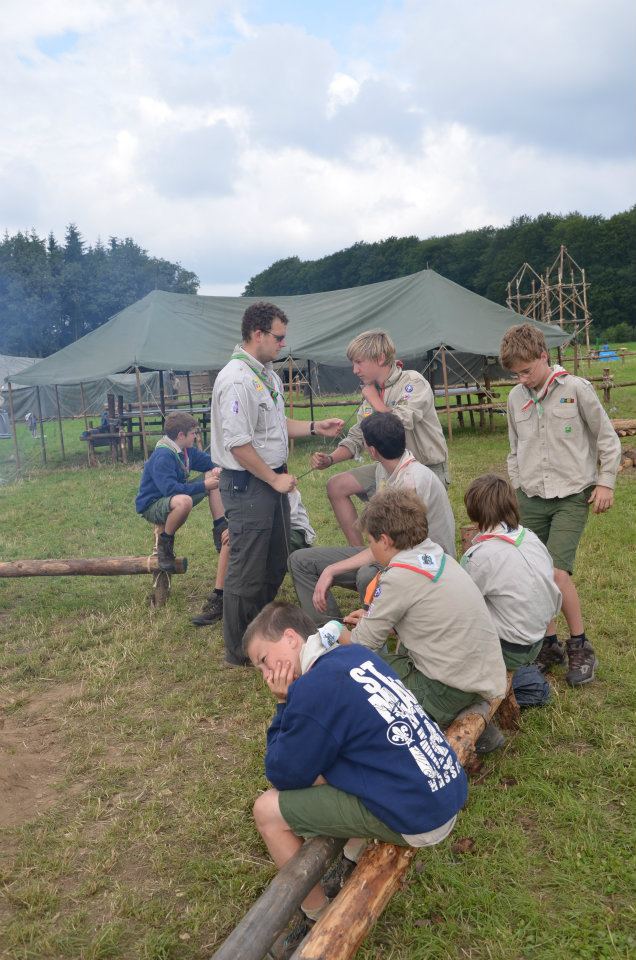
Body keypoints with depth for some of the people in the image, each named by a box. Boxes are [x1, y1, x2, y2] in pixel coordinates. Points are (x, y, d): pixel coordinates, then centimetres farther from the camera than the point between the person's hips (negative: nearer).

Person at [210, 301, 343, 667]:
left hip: (273, 478, 10)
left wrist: (315, 427, 12)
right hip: (247, 485, -10)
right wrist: (274, 479, -16)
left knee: (276, 564, 20)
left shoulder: (268, 374, 13)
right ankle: (239, 653, 15)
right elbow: (238, 444, -23)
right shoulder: (236, 380, -20)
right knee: (248, 573, 0)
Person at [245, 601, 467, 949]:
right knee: (320, 761, 25)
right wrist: (292, 702, 7)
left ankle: (321, 922, 16)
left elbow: (283, 776, -7)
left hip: (415, 820, -9)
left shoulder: (313, 689, -19)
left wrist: (283, 704, -2)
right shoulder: (357, 654, 6)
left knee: (268, 810, 1)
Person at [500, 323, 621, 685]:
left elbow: (607, 438, 1)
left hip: (571, 496, -5)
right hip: (531, 498, 5)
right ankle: (549, 644, 20)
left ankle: (580, 648, 5)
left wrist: (605, 481, -4)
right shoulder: (516, 397, 7)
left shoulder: (576, 388, -6)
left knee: (557, 572, -15)